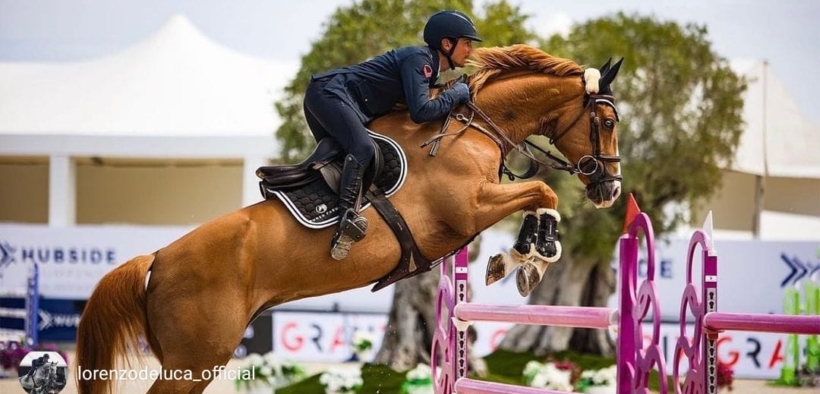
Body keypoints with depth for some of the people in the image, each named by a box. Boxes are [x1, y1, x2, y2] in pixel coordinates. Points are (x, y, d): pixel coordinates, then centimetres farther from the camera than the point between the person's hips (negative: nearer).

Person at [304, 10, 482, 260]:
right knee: (362, 149, -29)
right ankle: (348, 217, -40)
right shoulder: (419, 59, -12)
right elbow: (420, 112, -21)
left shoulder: (429, 66, 18)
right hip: (330, 92, -11)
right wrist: (456, 94, -8)